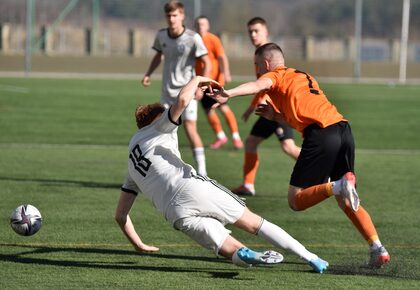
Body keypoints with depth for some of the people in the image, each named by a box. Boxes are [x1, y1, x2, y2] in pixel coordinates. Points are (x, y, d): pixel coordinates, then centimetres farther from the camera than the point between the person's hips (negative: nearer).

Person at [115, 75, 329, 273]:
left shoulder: (132, 167, 32)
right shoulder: (155, 129, 18)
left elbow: (120, 215, 28)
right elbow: (182, 100, -1)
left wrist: (138, 245, 39)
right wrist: (197, 80, 18)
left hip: (174, 214, 4)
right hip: (192, 187, -4)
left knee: (233, 250, 4)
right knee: (253, 223, 4)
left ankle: (246, 255, -32)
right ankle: (310, 257, -2)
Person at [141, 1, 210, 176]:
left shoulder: (193, 38, -14)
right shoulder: (161, 36, 1)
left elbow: (207, 63, -10)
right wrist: (148, 74, 8)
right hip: (167, 92, 5)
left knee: (190, 128, -13)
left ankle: (202, 171, -8)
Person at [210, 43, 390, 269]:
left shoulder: (274, 75, 11)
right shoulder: (305, 77, 34)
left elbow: (259, 85, -14)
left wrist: (229, 93, -30)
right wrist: (276, 116, 30)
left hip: (321, 135, -7)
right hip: (343, 129, 7)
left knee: (296, 201, -1)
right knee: (345, 202, 19)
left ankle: (337, 186, -26)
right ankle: (377, 249, 5)